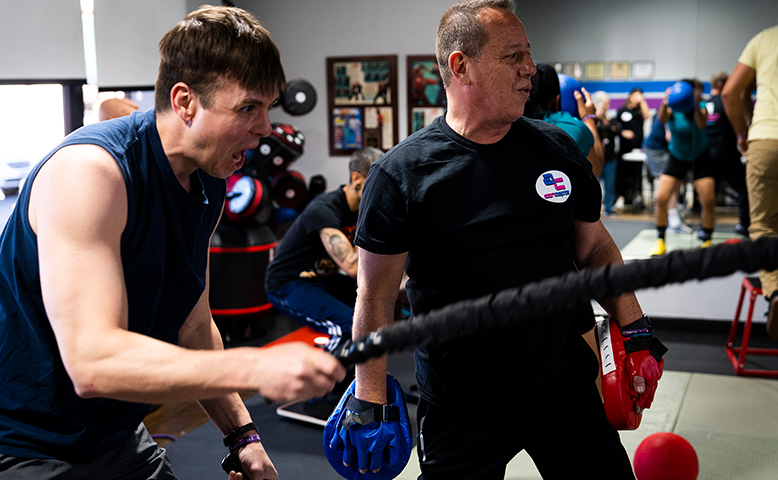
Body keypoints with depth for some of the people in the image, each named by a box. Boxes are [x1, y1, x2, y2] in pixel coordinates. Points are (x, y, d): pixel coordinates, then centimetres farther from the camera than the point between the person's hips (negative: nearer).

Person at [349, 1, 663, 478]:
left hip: (566, 388, 4)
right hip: (459, 408, -3)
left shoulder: (559, 150, 1)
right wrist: (370, 400, -10)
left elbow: (595, 248, 12)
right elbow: (377, 295, -9)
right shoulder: (401, 173, -12)